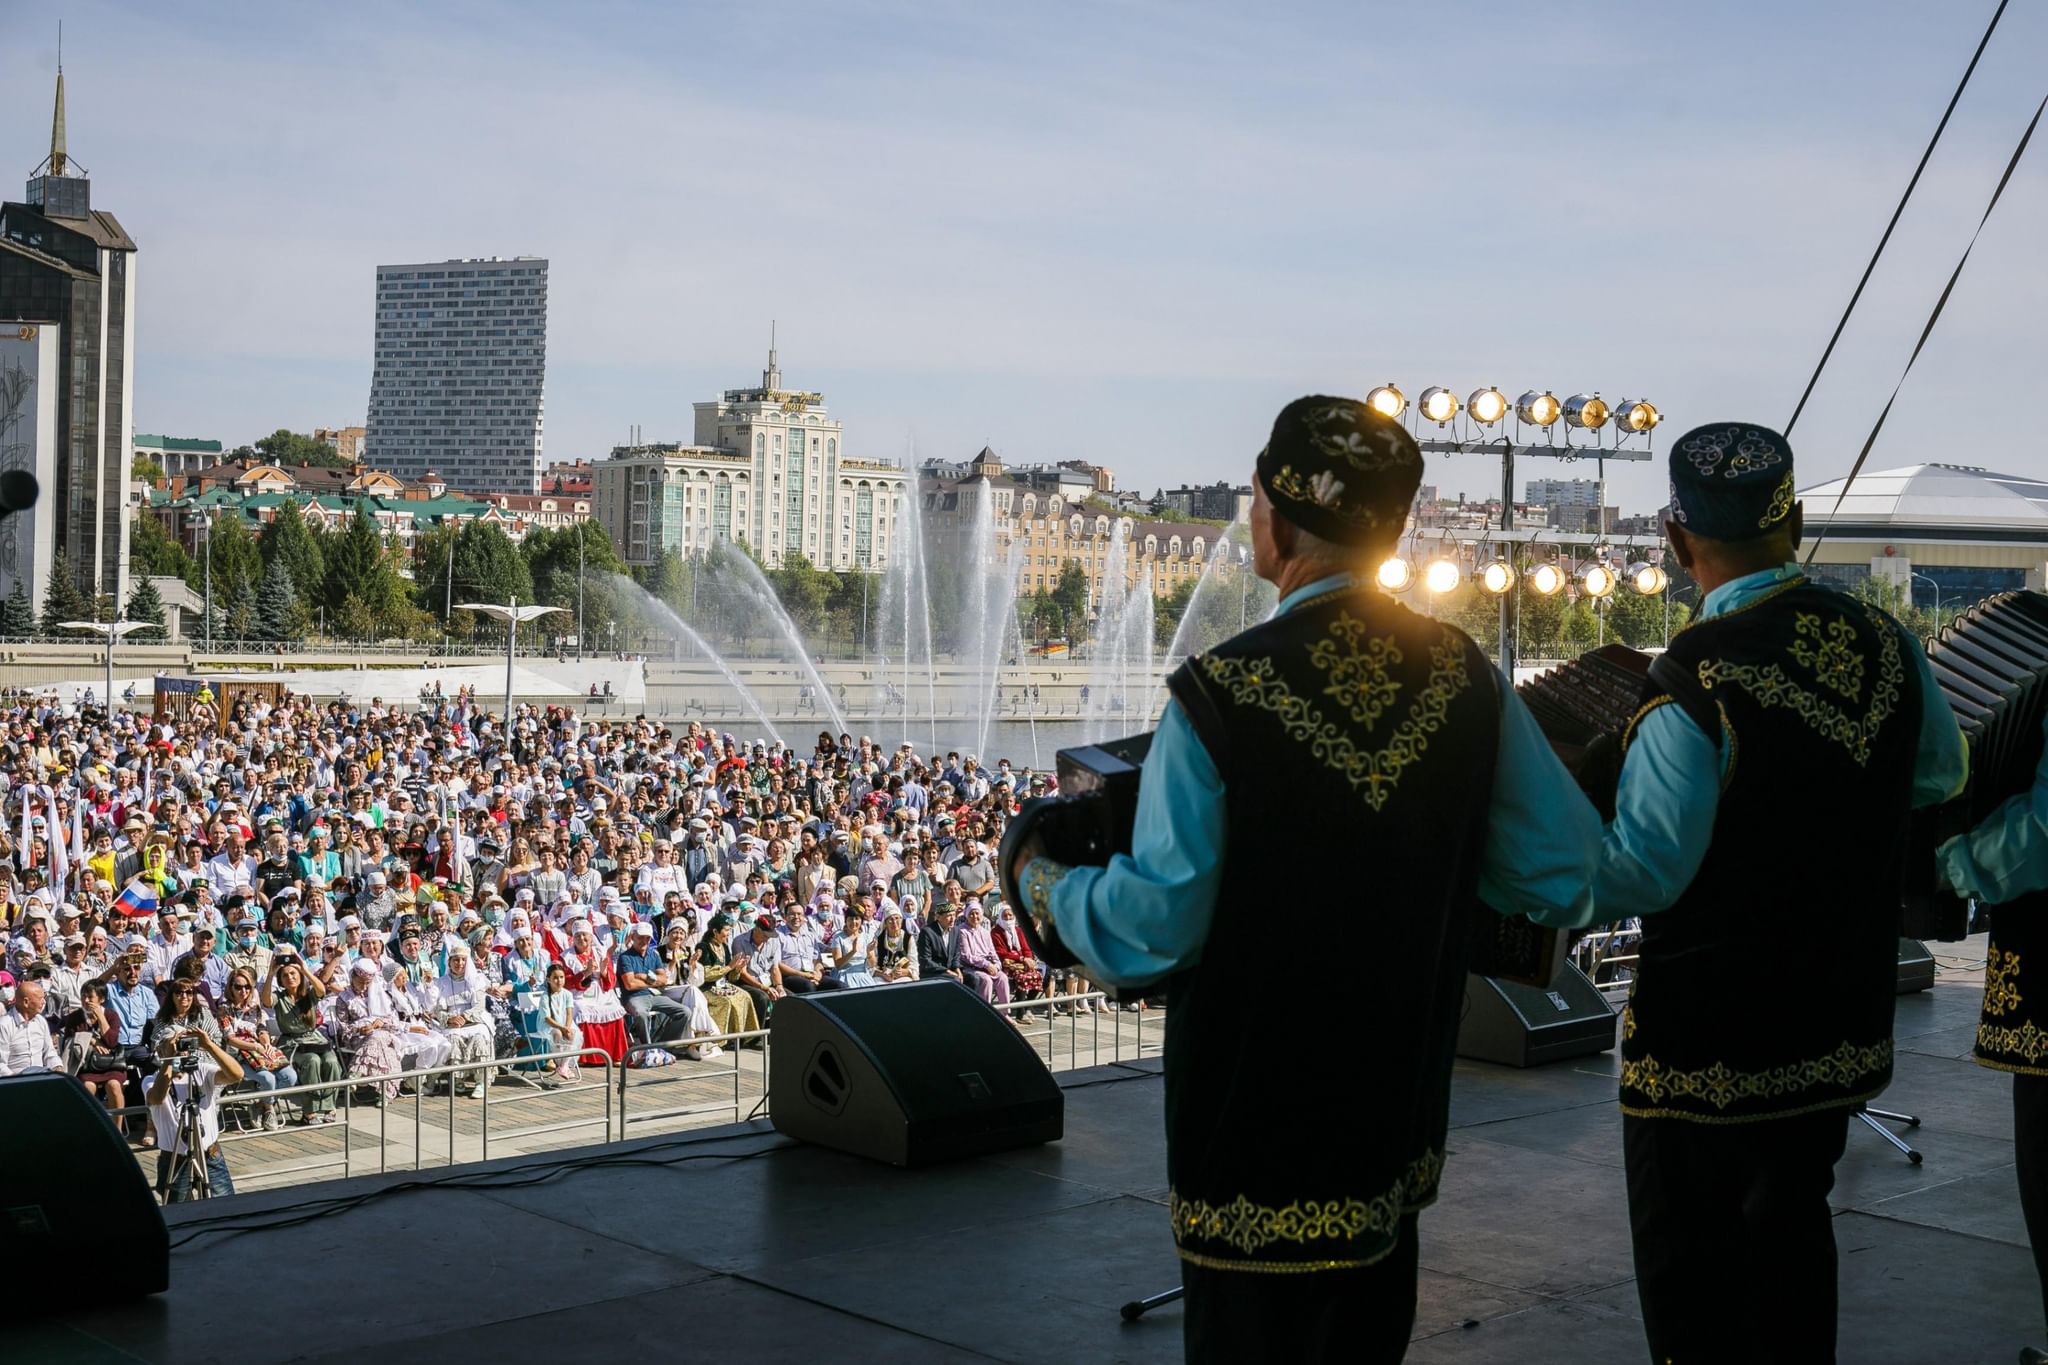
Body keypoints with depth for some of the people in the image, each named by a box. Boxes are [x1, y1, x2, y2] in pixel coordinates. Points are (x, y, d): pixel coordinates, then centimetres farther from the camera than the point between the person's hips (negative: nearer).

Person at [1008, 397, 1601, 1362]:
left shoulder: (1218, 695, -21)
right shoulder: (1464, 675, -5)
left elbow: (1149, 937, -19)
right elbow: (1564, 874, 1)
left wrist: (1040, 878, 0)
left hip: (1256, 1135, -5)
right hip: (1400, 1129, 5)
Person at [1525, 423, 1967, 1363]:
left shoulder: (1696, 677, -22)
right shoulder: (1886, 644, -2)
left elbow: (1643, 869, -20)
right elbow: (1939, 776, 15)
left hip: (1706, 1036, -6)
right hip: (1840, 1026, 6)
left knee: (1689, 1269, 6)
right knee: (1793, 1232, 22)